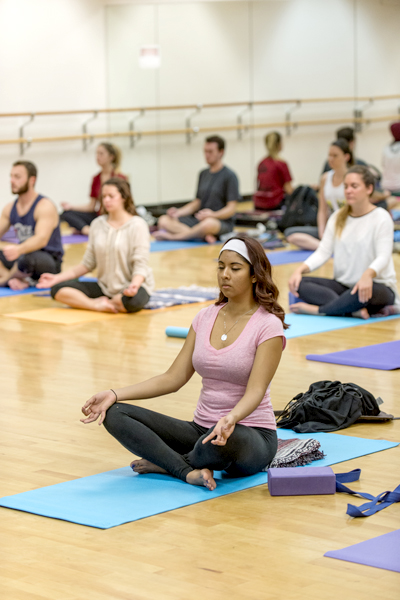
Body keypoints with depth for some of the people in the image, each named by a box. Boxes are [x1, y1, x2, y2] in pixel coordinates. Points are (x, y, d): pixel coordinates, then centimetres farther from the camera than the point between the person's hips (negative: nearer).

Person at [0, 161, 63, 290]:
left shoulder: (45, 206, -17)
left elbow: (42, 239, -32)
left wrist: (19, 250, -51)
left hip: (49, 261, -7)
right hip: (22, 256, 7)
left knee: (27, 258, -40)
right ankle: (20, 280, -23)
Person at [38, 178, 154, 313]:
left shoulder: (137, 225, -7)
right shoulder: (97, 224, 7)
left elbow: (140, 266, -13)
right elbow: (88, 264, 8)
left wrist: (134, 285, -35)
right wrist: (57, 277, -1)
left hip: (128, 288, -4)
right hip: (104, 286, 4)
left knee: (134, 300, -41)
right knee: (58, 289, -12)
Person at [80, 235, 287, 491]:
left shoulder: (268, 326, -10)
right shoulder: (206, 318, 8)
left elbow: (255, 391, -20)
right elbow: (174, 378, 6)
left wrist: (231, 418, -43)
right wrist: (115, 394, -7)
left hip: (251, 435, -6)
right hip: (202, 428, 6)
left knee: (223, 442, -44)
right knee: (114, 414, -12)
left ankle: (164, 462, -11)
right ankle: (188, 472, -26)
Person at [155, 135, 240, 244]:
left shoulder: (229, 176, -4)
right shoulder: (203, 174, 17)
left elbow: (231, 209, -10)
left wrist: (213, 215, -28)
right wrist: (178, 212, 2)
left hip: (222, 221, -7)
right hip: (199, 219, 7)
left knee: (208, 223, -44)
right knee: (164, 220, -15)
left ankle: (172, 236, -27)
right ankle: (204, 236, -32)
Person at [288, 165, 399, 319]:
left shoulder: (381, 217, -6)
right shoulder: (338, 218, 11)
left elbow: (383, 256, -17)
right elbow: (323, 252, 5)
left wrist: (368, 275, -40)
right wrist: (300, 270, -14)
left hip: (377, 285, -6)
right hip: (343, 285, 6)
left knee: (362, 292, -42)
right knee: (300, 284, -19)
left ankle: (317, 309, -22)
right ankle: (357, 310, -32)